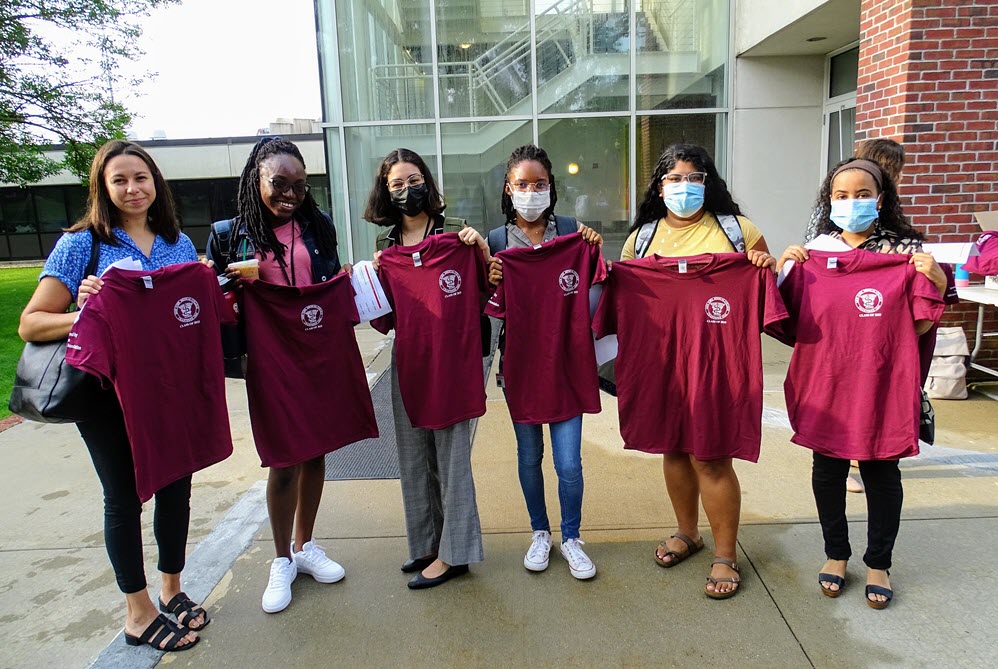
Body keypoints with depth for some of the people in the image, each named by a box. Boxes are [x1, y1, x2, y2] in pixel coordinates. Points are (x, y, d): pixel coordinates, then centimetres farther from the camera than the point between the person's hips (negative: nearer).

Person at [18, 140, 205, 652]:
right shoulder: (81, 244, -6)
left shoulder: (178, 242, 7)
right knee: (124, 496, 8)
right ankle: (139, 614, 27)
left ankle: (171, 590, 35)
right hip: (109, 394, -4)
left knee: (175, 486, 12)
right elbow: (30, 324, -8)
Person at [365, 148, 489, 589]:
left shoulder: (455, 232, -1)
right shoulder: (385, 243, 11)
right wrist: (376, 275, -4)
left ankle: (453, 552, 15)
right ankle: (426, 542, 29)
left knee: (451, 452, 1)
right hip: (407, 357, 5)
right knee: (414, 453, 12)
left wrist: (481, 249, -16)